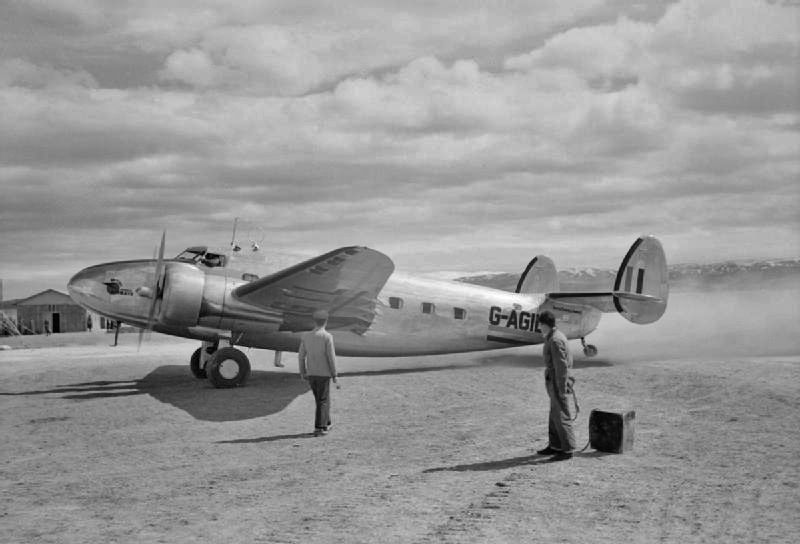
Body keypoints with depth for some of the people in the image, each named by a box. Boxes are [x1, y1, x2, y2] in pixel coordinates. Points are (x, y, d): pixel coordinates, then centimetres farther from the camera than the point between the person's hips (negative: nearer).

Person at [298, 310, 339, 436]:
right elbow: (331, 357, -14)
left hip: (311, 374, 5)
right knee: (323, 401, 4)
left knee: (321, 400, 19)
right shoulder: (327, 337, -13)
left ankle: (326, 424, 28)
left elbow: (301, 356, 5)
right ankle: (319, 428, 2)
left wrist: (303, 373, 15)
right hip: (324, 374, -5)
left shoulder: (305, 336, 1)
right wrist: (334, 376, -7)